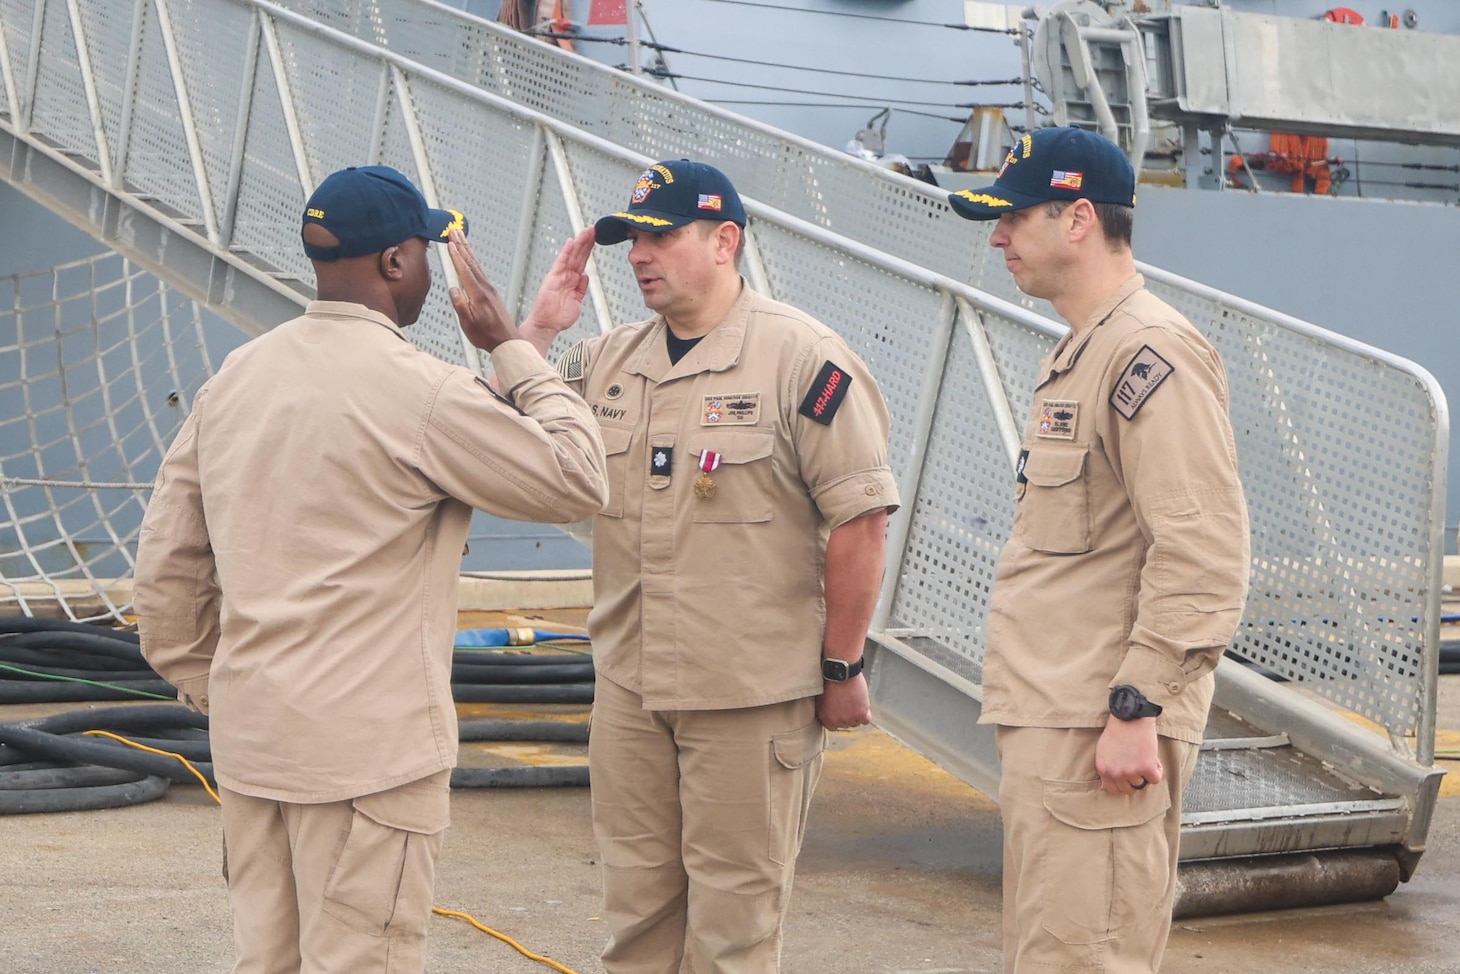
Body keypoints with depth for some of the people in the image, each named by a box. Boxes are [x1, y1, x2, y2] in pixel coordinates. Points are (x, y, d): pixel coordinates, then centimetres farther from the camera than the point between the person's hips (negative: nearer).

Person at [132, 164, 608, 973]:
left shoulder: (233, 380, 9)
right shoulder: (419, 391, -14)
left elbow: (167, 561, 12)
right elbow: (577, 481, -7)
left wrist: (204, 685, 22)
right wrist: (512, 348, 2)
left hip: (247, 740, 8)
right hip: (367, 750, -7)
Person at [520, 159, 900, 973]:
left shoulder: (801, 356, -10)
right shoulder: (606, 361, 10)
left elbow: (860, 517, -11)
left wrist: (842, 667, -10)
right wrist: (536, 332, -2)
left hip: (752, 694, -6)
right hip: (628, 689, 6)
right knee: (635, 909, 15)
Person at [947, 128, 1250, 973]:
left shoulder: (1152, 352, -15)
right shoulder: (1080, 353, 19)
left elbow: (1202, 557, -22)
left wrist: (1136, 708, -23)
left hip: (1100, 731, -11)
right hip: (1049, 719, 11)